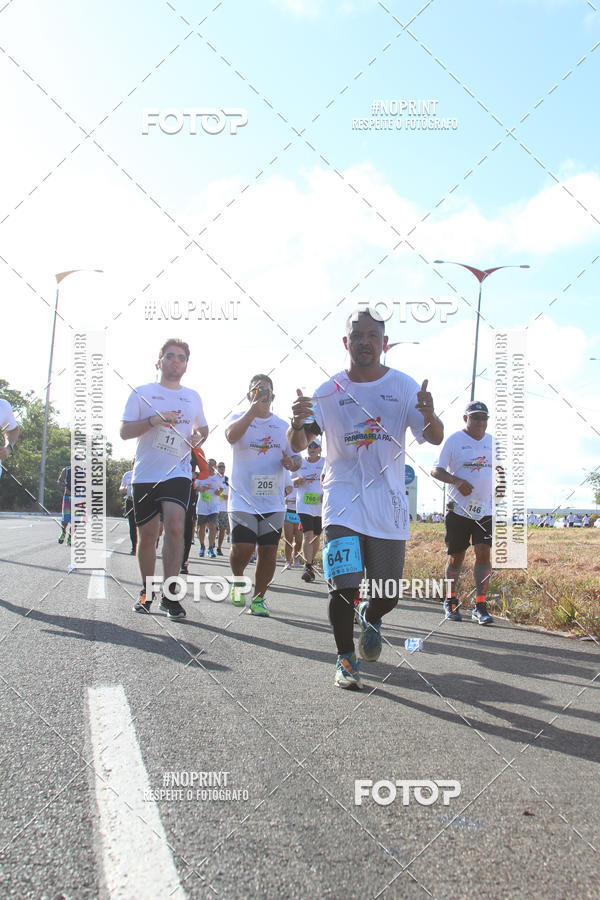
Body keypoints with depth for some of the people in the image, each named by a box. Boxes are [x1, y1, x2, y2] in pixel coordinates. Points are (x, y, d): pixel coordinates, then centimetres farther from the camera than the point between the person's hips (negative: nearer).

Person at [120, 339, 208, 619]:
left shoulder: (193, 397, 14)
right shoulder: (142, 393, 5)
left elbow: (203, 428, 28)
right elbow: (124, 431, -1)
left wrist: (199, 438, 5)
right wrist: (154, 420, -16)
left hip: (178, 472, 1)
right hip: (145, 474, 0)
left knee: (175, 526, -19)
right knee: (147, 535, 4)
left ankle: (169, 595, -12)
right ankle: (146, 590, 25)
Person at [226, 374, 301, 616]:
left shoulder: (283, 426, 12)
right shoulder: (239, 418, 2)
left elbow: (296, 456, 15)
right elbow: (232, 435, -21)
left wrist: (292, 463, -9)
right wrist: (254, 406, -27)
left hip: (274, 501, 3)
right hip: (242, 499, -3)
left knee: (269, 552, 3)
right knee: (242, 550, -11)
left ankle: (258, 598, 20)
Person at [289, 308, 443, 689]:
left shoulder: (403, 386, 2)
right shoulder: (329, 391, 2)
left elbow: (435, 438, -4)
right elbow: (299, 446, 0)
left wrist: (431, 417, -28)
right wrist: (298, 424, -24)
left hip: (389, 505, 1)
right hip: (343, 502, -1)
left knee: (389, 595, 5)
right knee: (344, 587, -11)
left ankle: (370, 618, 42)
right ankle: (346, 659, 14)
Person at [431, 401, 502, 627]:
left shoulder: (492, 442, 11)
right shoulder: (454, 440, -3)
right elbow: (436, 470, -6)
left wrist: (499, 487, 3)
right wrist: (457, 481, -22)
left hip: (485, 509, 3)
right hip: (458, 508, -3)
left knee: (483, 553, -8)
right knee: (456, 557, 3)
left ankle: (480, 606, 0)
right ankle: (450, 601, 24)